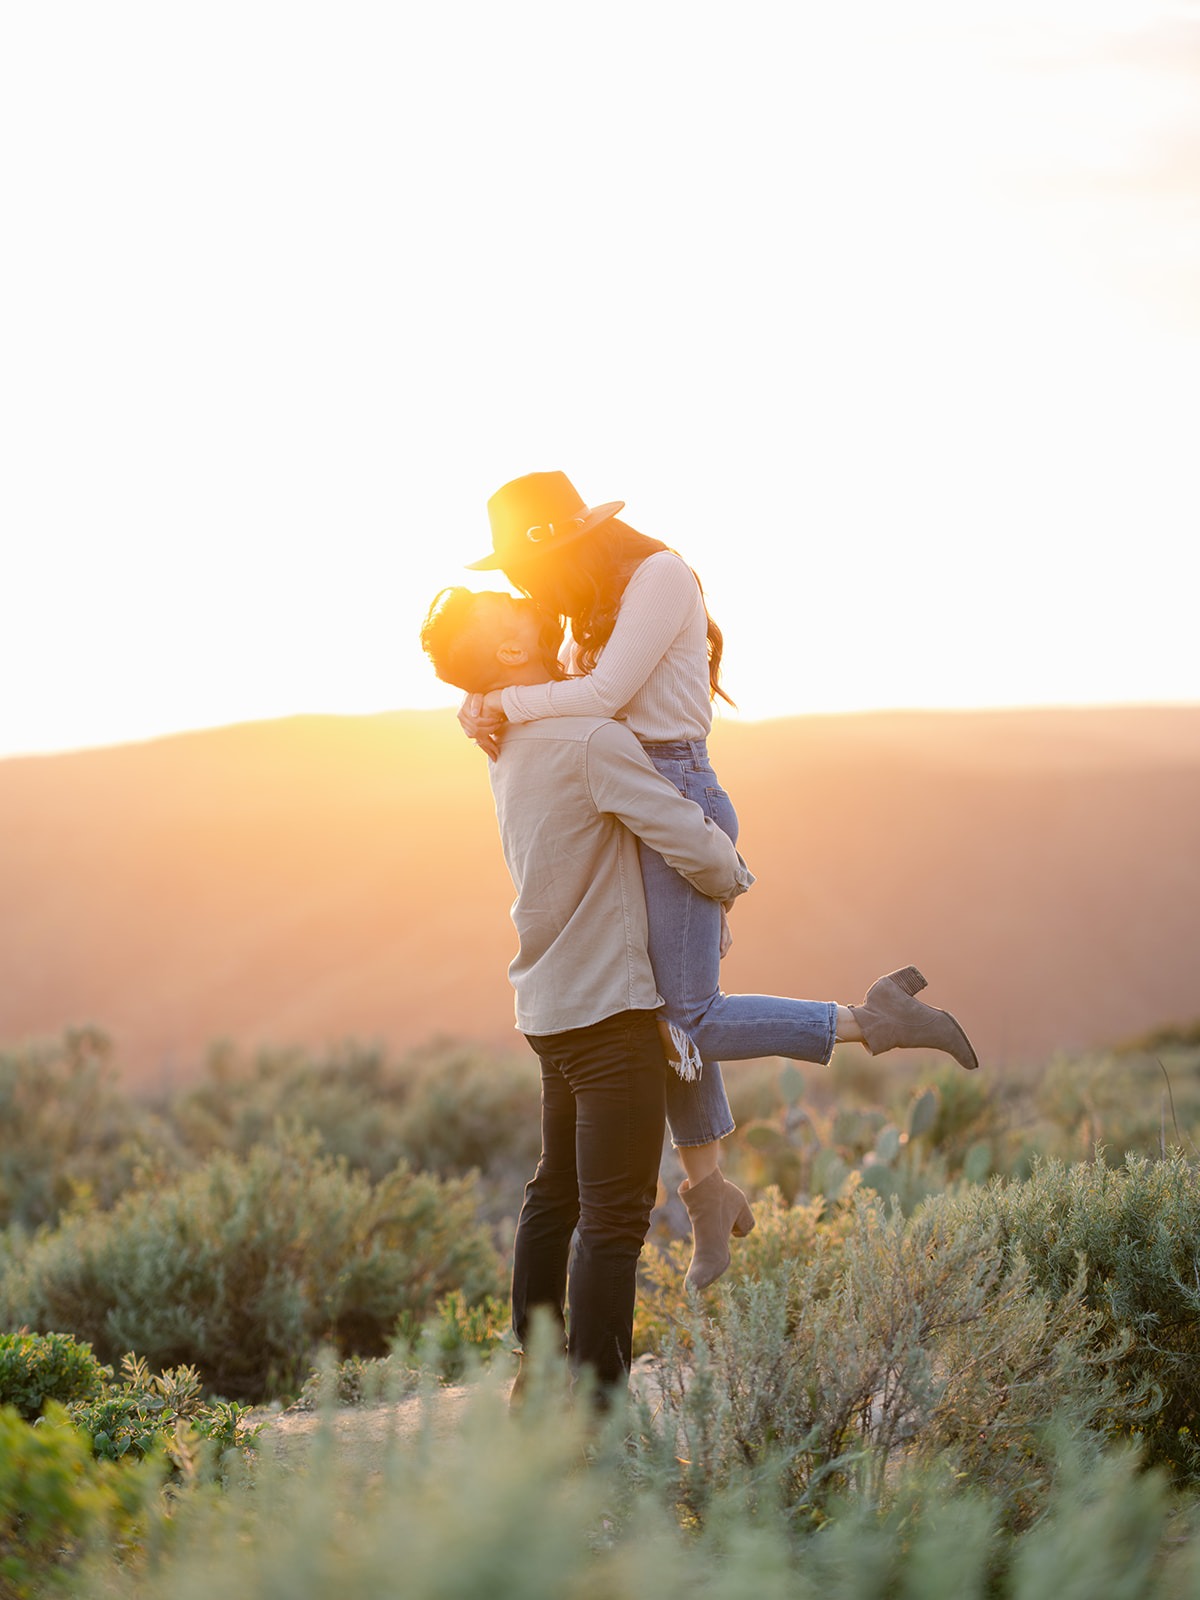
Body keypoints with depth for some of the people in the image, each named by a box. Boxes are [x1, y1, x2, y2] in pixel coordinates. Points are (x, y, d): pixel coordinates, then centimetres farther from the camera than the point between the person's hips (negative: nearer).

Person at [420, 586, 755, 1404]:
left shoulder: (511, 742, 9)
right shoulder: (592, 740, -19)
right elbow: (693, 844, -19)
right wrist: (732, 878, 2)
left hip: (549, 1000, 10)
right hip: (610, 1006, -9)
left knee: (556, 1193, 21)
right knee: (615, 1216, -8)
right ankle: (596, 1405, -9)